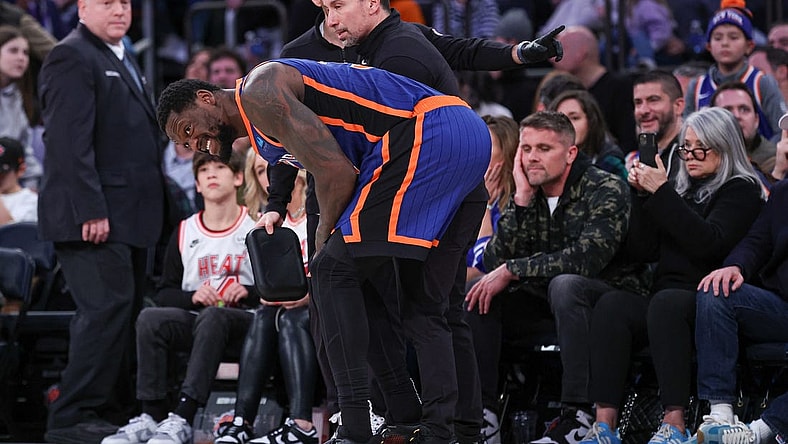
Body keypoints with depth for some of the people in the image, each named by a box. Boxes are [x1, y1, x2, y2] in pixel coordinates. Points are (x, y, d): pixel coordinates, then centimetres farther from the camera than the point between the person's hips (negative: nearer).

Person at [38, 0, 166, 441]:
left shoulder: (122, 60, 22)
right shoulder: (72, 58, -9)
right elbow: (70, 140, -18)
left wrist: (157, 206, 20)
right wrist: (90, 209, -24)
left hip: (128, 217, 10)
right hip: (94, 217, -10)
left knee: (126, 312, 7)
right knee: (107, 309, -14)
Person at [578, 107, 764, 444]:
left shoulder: (742, 191, 5)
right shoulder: (681, 189, 22)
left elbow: (708, 244, -13)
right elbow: (642, 251, 17)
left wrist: (661, 192, -13)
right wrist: (642, 195, 5)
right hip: (664, 300, 5)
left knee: (665, 303, -37)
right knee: (611, 305, -25)